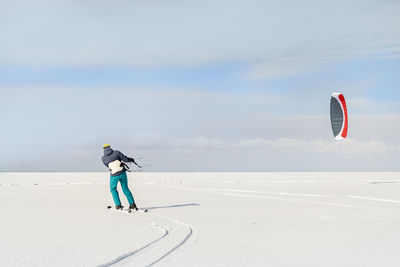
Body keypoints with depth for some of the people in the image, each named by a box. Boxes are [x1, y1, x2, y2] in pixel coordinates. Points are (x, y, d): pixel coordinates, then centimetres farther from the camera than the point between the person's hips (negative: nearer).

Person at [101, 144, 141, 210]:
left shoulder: (103, 158, 4)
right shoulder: (116, 152, 2)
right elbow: (125, 159, -4)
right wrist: (132, 160, 17)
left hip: (114, 175, -1)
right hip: (122, 173, 1)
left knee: (113, 189, 23)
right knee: (125, 189, 17)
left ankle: (118, 205, 16)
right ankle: (132, 204, 11)